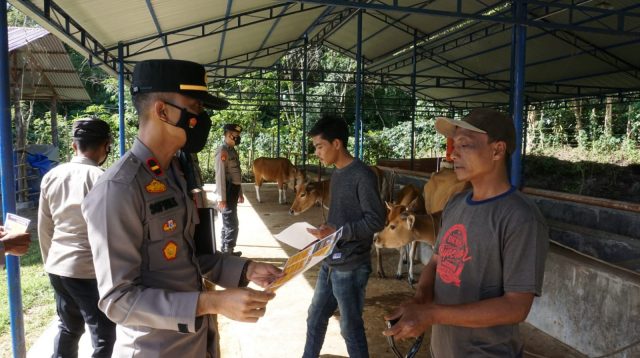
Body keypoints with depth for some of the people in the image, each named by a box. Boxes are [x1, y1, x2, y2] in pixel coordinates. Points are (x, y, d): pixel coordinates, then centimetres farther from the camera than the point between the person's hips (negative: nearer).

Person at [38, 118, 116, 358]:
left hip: (57, 267, 7)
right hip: (90, 270, -7)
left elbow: (44, 228, 11)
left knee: (68, 327, 24)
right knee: (104, 336, 5)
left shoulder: (51, 177, 4)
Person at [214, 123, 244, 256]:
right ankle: (228, 252, 4)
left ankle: (225, 251, 29)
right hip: (227, 191, -9)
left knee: (228, 223, 18)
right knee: (232, 224, -5)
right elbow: (220, 175, -20)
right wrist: (221, 198, -23)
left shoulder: (233, 150, 14)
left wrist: (240, 193, 20)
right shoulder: (222, 151, -14)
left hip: (234, 190, 10)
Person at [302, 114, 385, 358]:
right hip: (330, 262, 8)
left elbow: (376, 220, -18)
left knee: (350, 327, 7)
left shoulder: (362, 175, -16)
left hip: (350, 266, -8)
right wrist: (326, 232, 6)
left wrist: (338, 232, -24)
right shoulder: (336, 173, 10)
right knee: (315, 318, 20)